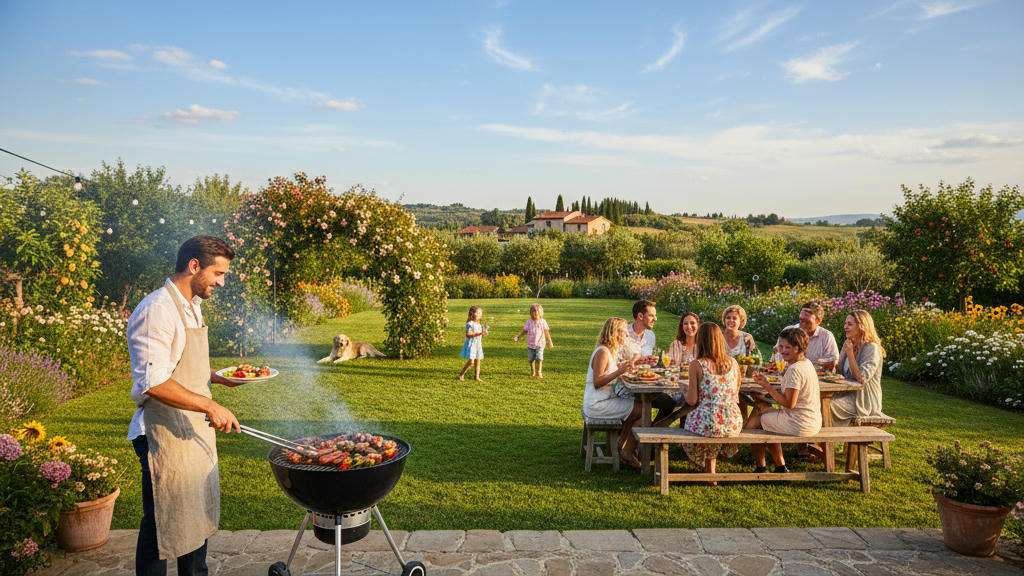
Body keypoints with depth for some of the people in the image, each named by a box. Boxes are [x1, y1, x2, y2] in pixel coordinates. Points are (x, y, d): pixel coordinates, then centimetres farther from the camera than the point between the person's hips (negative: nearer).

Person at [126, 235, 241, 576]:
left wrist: (217, 377, 9)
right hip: (165, 434, -9)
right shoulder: (156, 311, -19)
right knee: (163, 524, 3)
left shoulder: (191, 306, 12)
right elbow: (153, 384, -26)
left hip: (196, 429, 10)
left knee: (199, 513, 20)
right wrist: (210, 406, -28)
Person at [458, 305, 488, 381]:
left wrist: (484, 333, 2)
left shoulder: (479, 324, 12)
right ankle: (461, 374, 3)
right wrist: (478, 334, -26)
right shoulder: (469, 324, -12)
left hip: (478, 344, 7)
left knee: (478, 361, 7)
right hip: (471, 344, -7)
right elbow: (468, 334, -19)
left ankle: (477, 377, 15)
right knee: (471, 361, -13)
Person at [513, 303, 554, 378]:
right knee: (531, 359, 8)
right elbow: (525, 331, 6)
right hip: (530, 344, 2)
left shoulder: (542, 321, -4)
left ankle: (539, 372, 1)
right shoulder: (529, 322, -2)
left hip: (539, 344, -2)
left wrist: (550, 342, 5)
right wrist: (518, 336, -7)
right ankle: (533, 372, 29)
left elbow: (546, 332, 3)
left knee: (539, 358, -14)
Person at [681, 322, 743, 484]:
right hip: (733, 423, 4)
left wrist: (686, 389, 12)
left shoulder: (696, 365, -10)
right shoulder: (733, 362, 3)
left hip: (708, 422, -4)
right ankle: (711, 471, 42)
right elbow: (735, 395, 12)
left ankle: (710, 473, 37)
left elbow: (692, 401, -9)